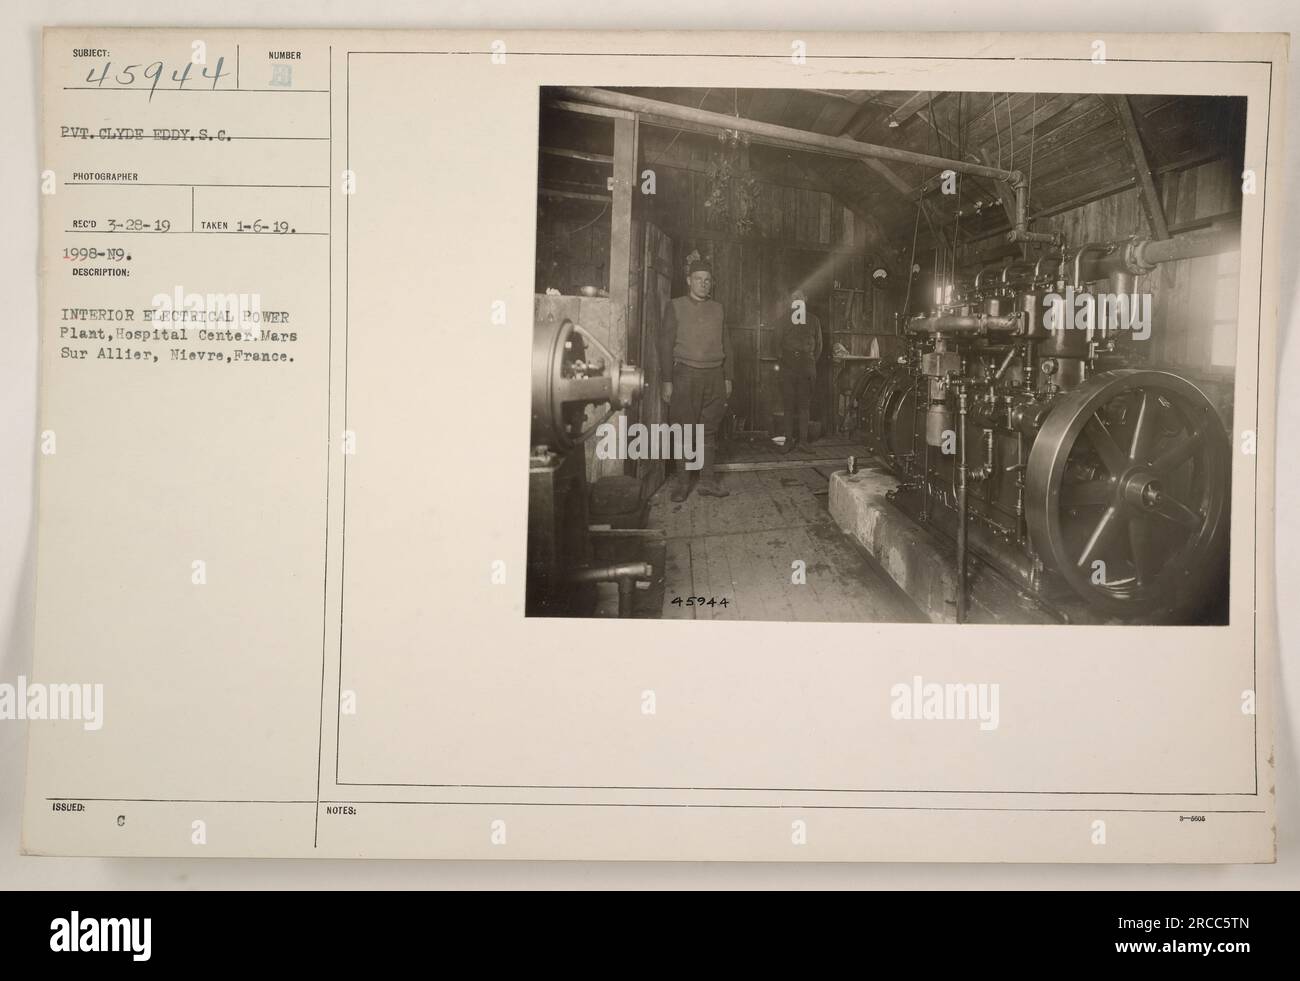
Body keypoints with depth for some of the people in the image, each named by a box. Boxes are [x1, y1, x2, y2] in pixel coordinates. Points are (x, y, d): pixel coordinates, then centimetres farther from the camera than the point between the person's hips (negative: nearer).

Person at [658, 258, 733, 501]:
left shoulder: (717, 308, 14)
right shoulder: (676, 307, 3)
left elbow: (726, 344, 16)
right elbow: (665, 344, -1)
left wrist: (728, 378, 10)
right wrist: (667, 380, -7)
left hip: (714, 374, 3)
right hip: (686, 374, -3)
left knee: (709, 430, 5)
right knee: (683, 430, -1)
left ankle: (707, 480, 10)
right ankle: (682, 481, 7)